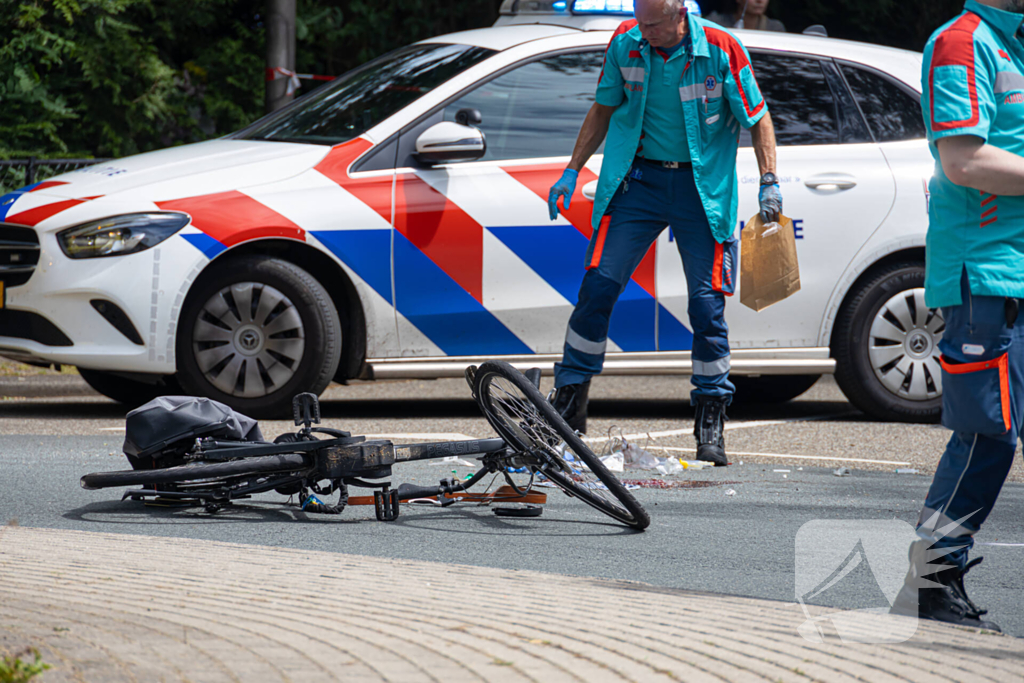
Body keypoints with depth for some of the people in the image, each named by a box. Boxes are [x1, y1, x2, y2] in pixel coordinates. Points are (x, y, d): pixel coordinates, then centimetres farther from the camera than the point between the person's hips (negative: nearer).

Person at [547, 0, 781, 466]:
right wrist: (572, 171, 9)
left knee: (707, 303, -5)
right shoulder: (625, 45, -2)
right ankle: (568, 403, 5)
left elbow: (757, 118, -2)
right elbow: (604, 110, 13)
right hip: (638, 178, 2)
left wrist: (769, 183, -10)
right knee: (598, 285, -6)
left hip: (701, 187, -2)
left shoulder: (721, 50, -11)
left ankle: (711, 427, 4)